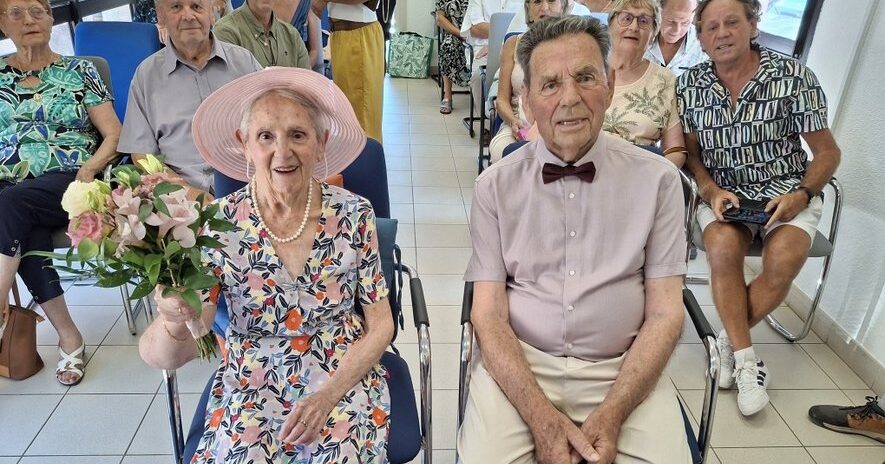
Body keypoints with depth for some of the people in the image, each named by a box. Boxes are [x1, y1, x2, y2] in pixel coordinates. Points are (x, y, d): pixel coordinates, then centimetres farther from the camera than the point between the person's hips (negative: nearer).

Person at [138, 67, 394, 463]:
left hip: (345, 379, 0)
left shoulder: (354, 215, -8)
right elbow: (164, 358, -12)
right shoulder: (218, 225, -8)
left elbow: (380, 325, -1)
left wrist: (328, 395, -14)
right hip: (251, 389, 1)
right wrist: (173, 321, -34)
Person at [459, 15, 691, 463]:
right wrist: (542, 417, -15)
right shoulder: (495, 185, 0)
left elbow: (664, 312, 0)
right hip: (518, 363, 0)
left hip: (623, 370, 1)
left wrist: (611, 414, -11)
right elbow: (488, 314, -3)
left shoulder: (657, 178, -1)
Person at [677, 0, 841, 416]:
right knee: (723, 248, -31)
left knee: (784, 260, -29)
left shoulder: (794, 76, -6)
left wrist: (802, 194, -17)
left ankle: (730, 339, -4)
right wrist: (712, 191, -13)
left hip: (786, 190, -1)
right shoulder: (690, 85, 0)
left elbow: (827, 152, 0)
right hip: (723, 192, 1)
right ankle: (745, 357, -15)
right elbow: (691, 153, 5)